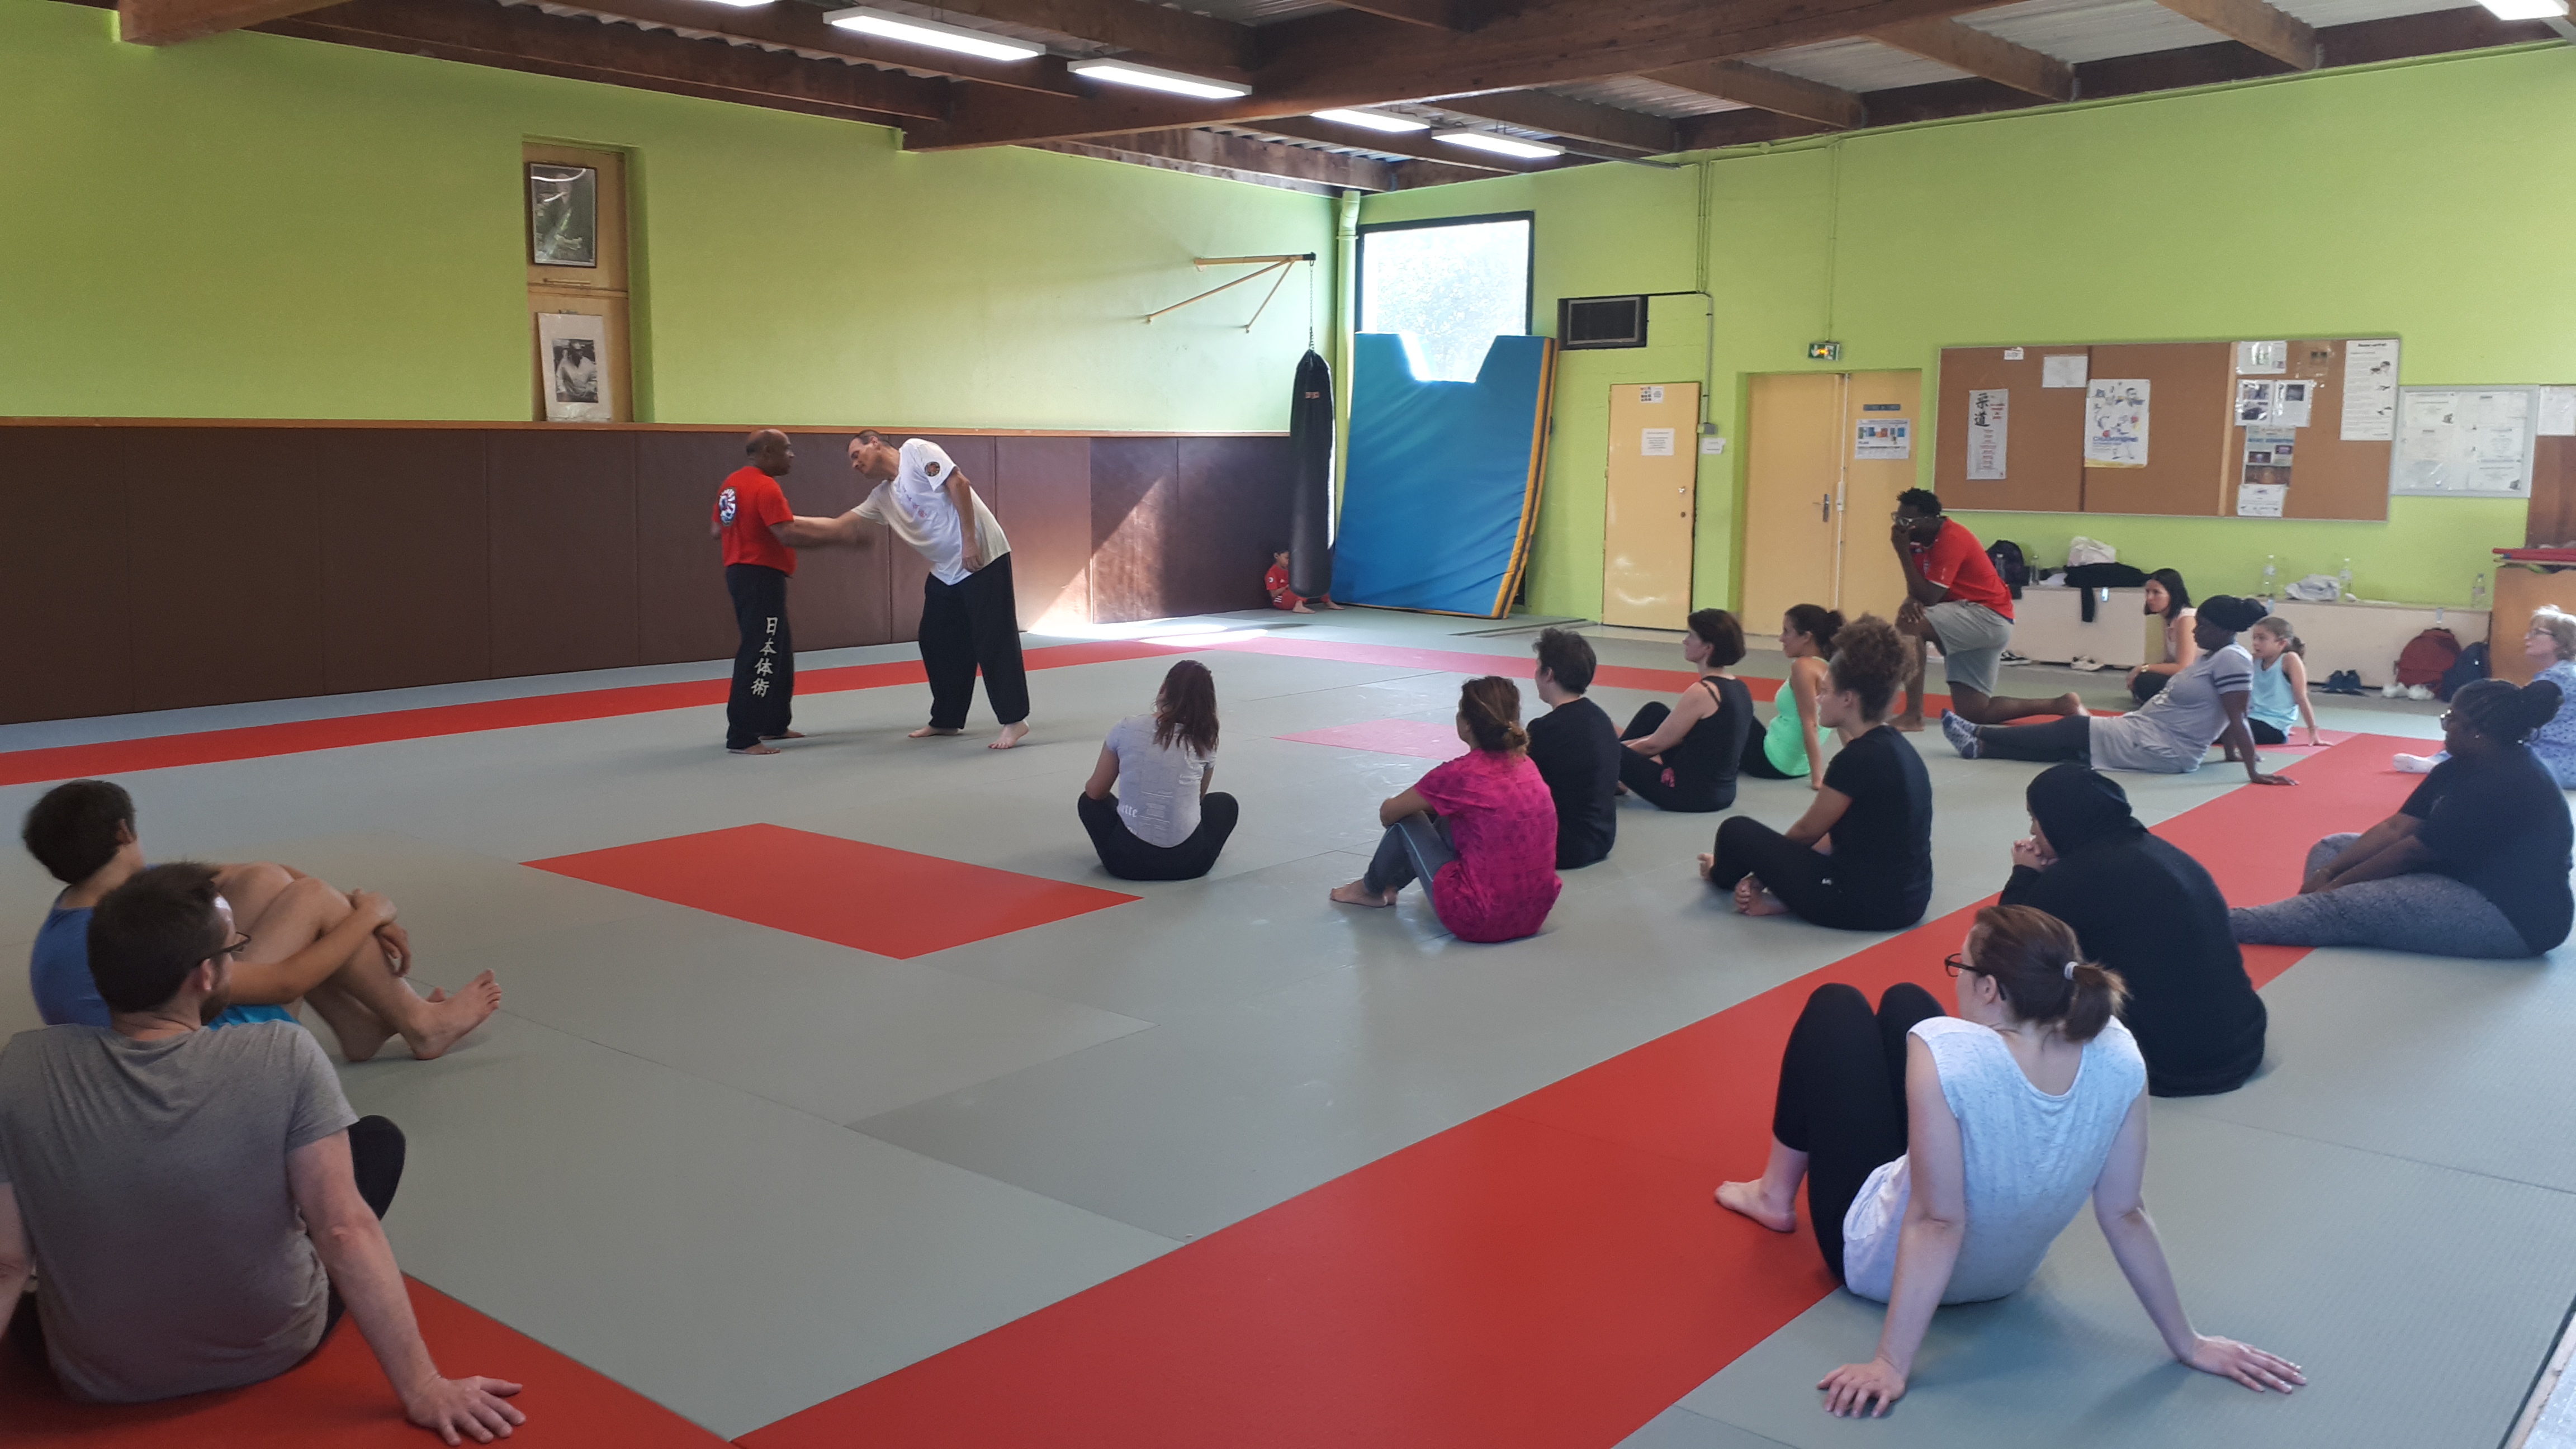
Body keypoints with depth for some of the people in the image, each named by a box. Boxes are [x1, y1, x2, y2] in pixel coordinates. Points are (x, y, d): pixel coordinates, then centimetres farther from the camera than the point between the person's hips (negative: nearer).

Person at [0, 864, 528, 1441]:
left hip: (98, 1382, 2)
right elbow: (346, 1231, -25)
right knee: (379, 1138, 17)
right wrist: (423, 1389, -21)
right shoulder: (283, 1057, -24)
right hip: (273, 1351, -2)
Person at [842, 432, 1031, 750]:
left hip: (982, 557, -9)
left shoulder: (915, 450, -7)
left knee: (994, 639, -10)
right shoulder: (881, 497, 15)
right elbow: (842, 526, 18)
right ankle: (947, 720, 25)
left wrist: (969, 541, -21)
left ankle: (1014, 720, -7)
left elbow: (958, 484, -17)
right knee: (938, 644, 13)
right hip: (946, 571, 9)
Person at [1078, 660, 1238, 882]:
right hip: (1188, 862, 0)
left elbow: (1095, 791, 6)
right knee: (1225, 803, 30)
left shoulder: (1127, 729, -4)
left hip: (1127, 861, 0)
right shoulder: (1205, 742, 0)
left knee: (1090, 801, 30)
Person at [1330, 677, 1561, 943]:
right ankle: (1391, 884, 46)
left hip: (1479, 922, -7)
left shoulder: (1461, 774, -15)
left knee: (1407, 820, 10)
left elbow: (1387, 814, 0)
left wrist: (1400, 804, 21)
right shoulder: (1525, 765, 5)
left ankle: (1371, 889, 36)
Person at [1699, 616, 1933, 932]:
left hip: (1866, 904, -9)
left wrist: (1763, 865, 15)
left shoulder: (1859, 758, -20)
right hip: (1908, 900, 9)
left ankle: (1723, 875, 35)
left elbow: (1807, 831, -6)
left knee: (1737, 832, 4)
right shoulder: (1896, 746, 9)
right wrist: (1770, 866, 9)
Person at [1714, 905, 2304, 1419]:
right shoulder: (2117, 1058, -25)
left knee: (1835, 1005, 13)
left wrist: (1890, 1364, -28)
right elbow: (2124, 1216, -17)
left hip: (1876, 1260, -5)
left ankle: (1775, 1196, 33)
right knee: (1902, 1001, 20)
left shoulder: (1944, 1053, -40)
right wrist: (2188, 1343, -4)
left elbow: (1938, 1224, -35)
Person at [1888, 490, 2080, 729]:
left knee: (1909, 623, -30)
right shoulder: (1921, 537, 5)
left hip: (1989, 618, -10)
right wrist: (1910, 601, -20)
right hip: (1970, 623, 10)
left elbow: (1929, 597, -26)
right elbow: (1918, 590, 5)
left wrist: (1902, 551, -24)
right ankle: (2061, 705, 20)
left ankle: (1913, 715, -27)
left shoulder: (1951, 540, -21)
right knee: (1973, 713, 7)